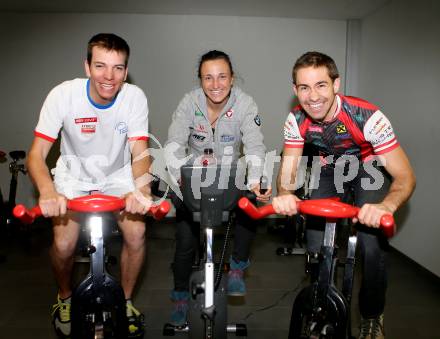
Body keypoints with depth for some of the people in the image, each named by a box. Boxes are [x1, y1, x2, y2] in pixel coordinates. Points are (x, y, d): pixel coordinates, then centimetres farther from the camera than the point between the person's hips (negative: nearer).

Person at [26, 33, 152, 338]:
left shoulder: (135, 98, -21)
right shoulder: (63, 95, -23)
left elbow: (140, 152, -24)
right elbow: (37, 154, -23)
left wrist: (141, 189, -46)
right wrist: (48, 192, -44)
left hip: (117, 175, 1)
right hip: (74, 174, 0)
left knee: (136, 234, -19)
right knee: (64, 244, -18)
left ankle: (125, 300, 10)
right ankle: (65, 298, 18)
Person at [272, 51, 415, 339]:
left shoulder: (368, 117, -33)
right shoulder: (297, 120, -23)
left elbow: (405, 176, -31)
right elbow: (287, 171, -21)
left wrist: (386, 206, -53)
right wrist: (285, 194, -45)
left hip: (369, 170, -2)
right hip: (329, 170, 3)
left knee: (373, 248, -18)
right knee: (316, 246, -7)